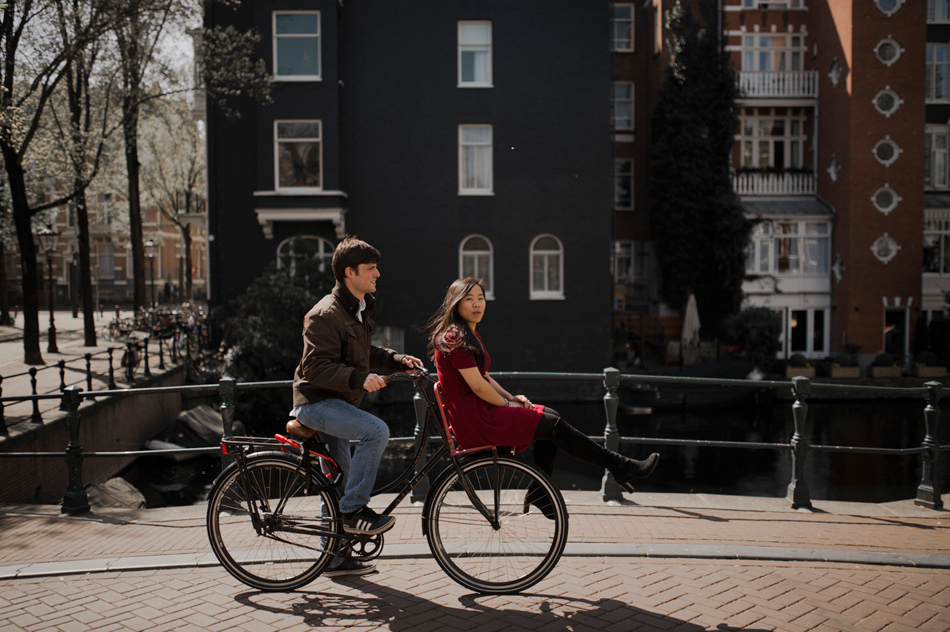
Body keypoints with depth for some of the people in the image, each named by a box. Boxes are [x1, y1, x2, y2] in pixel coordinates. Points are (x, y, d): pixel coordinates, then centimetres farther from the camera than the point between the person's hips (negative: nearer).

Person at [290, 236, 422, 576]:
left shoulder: (358, 309, 12)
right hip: (316, 402, -10)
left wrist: (397, 359, 6)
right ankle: (353, 511, -16)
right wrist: (360, 378, -34)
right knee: (376, 430, -28)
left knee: (339, 480, 14)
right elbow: (317, 367, -25)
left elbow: (365, 354, 22)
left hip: (335, 403, 10)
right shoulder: (326, 314, -19)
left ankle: (334, 558, 25)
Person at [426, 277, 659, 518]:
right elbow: (477, 386, -20)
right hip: (474, 420, -10)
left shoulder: (470, 335, 15)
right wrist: (507, 404, -6)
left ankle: (538, 494, 11)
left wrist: (511, 397, 6)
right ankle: (621, 467, -1)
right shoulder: (454, 338, -17)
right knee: (554, 426, -10)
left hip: (480, 410, 10)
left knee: (550, 417, 9)